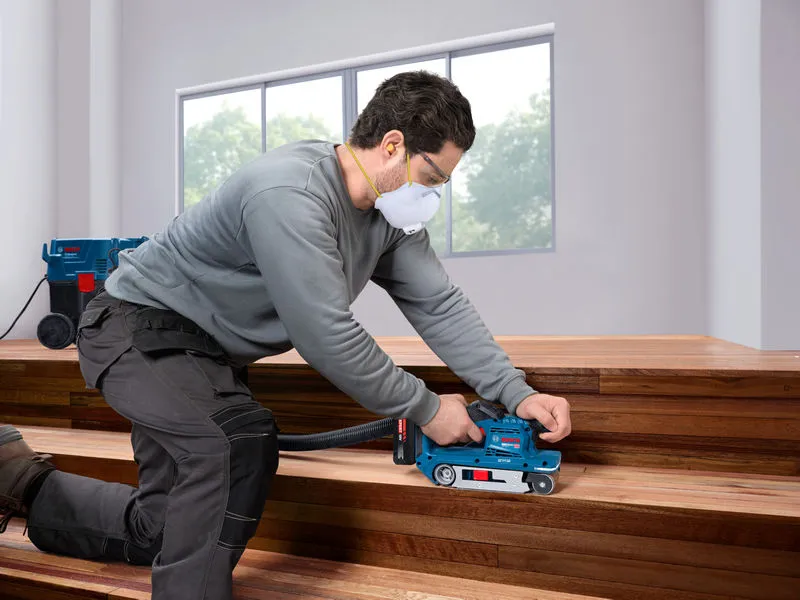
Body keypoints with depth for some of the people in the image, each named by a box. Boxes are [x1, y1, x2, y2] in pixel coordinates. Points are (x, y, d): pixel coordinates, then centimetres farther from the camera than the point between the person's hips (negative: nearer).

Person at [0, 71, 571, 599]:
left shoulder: (390, 211, -4)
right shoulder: (290, 193, -32)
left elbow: (439, 303, -5)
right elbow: (326, 336, -33)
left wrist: (516, 392, -13)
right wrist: (424, 407, -21)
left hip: (209, 352, 9)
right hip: (143, 326, -8)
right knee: (218, 452, -35)